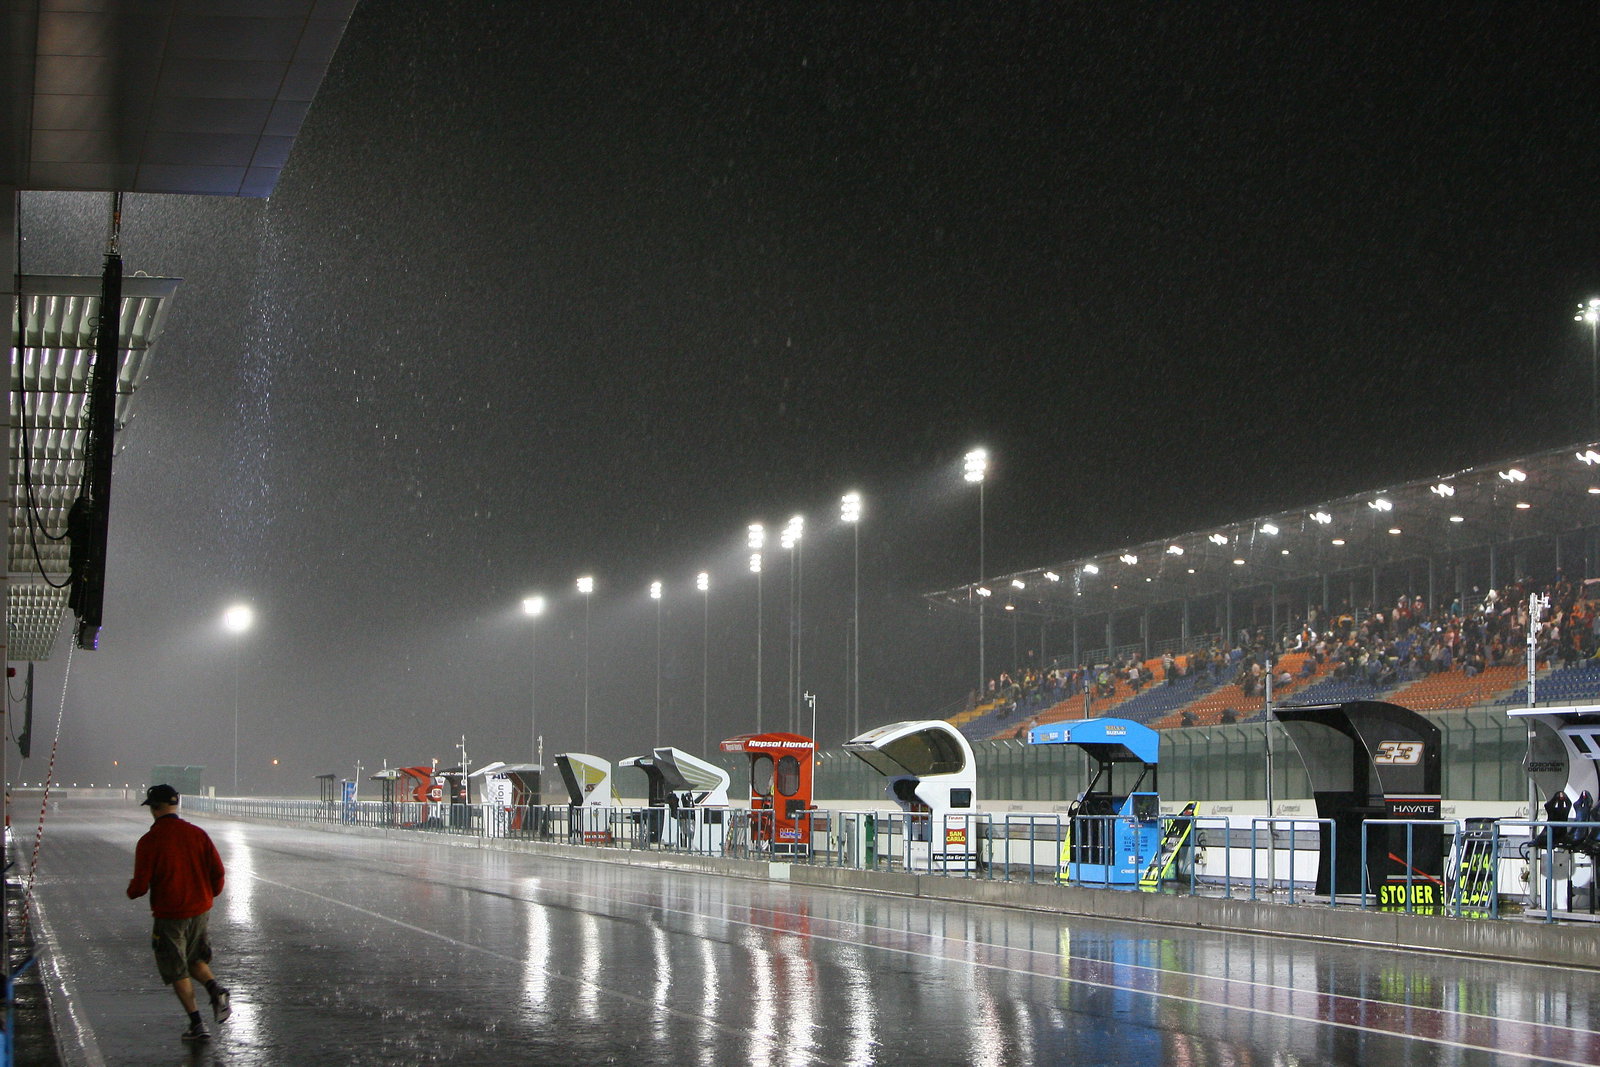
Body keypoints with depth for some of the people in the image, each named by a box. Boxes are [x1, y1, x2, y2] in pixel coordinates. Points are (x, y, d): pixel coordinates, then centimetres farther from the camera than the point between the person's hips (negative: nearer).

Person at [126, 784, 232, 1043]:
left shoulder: (149, 841, -14)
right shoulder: (197, 834, -1)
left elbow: (141, 885, -13)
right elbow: (217, 871, -1)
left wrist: (131, 891, 10)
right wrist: (210, 896, 18)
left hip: (169, 915, -4)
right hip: (200, 910, 4)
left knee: (177, 972, 8)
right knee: (194, 959, 24)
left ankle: (197, 1024, 5)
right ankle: (216, 990, -3)